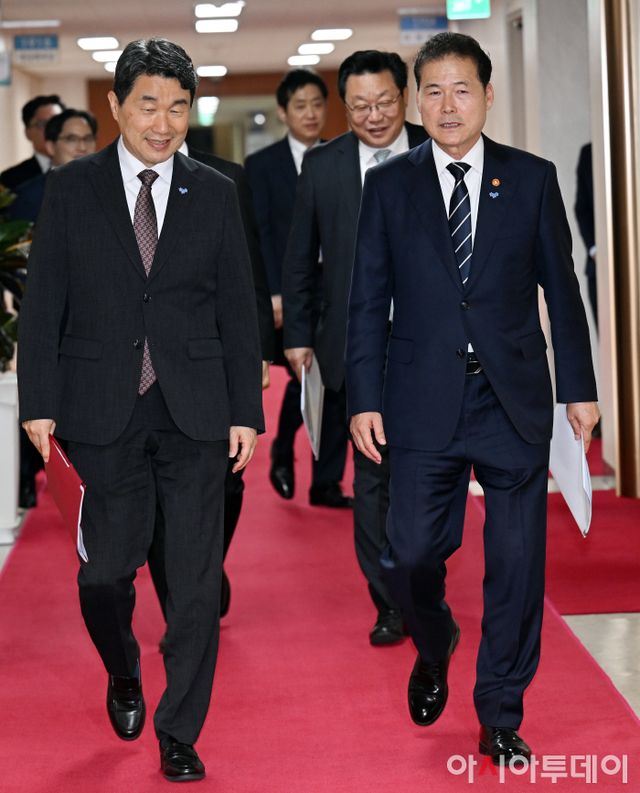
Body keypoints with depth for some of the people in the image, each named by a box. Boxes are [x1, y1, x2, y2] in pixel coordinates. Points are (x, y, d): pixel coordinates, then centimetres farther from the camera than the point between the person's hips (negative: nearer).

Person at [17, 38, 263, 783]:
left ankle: (178, 734, 14)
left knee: (196, 580, 1)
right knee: (107, 568, 4)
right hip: (103, 413, -1)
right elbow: (43, 304, 1)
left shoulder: (214, 194, 6)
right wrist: (39, 403, -5)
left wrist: (245, 410, 2)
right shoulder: (71, 188, 2)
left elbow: (237, 310, 6)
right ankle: (124, 678, 35)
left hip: (195, 413, 1)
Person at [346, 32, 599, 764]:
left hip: (515, 401, 0)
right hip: (424, 403, 0)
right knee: (412, 554, -1)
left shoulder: (532, 179, 4)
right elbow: (368, 301, 4)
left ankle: (500, 718, 18)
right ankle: (434, 651, 33)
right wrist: (364, 399, -2)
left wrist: (578, 387, 4)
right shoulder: (389, 185, 4)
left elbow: (560, 289, 7)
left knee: (516, 563, 3)